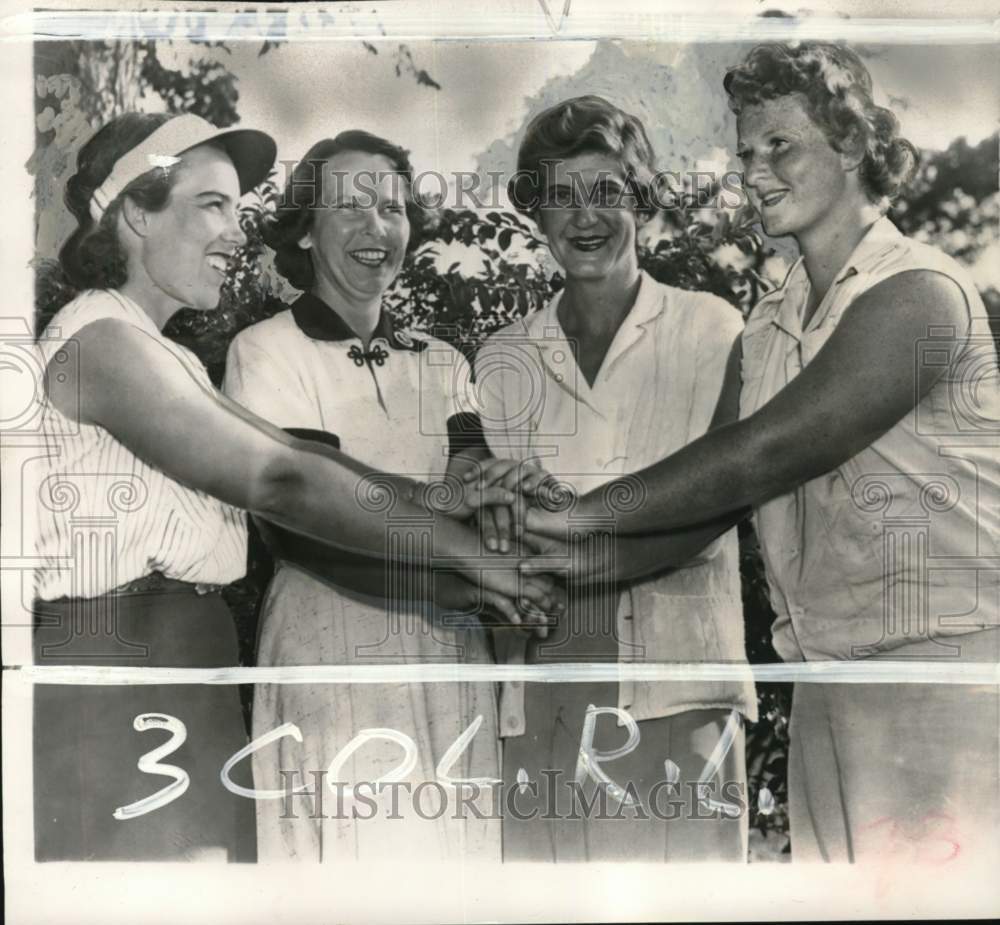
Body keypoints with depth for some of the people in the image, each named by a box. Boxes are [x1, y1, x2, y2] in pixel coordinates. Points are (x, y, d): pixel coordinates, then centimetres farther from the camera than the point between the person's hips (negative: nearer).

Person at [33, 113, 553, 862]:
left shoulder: (160, 357, 20)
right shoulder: (102, 340, -12)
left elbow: (284, 455, 8)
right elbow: (278, 479, -21)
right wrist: (471, 551, -18)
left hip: (175, 673, 9)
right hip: (116, 675, -9)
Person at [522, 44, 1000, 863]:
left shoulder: (917, 293, -12)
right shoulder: (769, 323, 10)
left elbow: (756, 458, -19)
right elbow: (726, 486, 6)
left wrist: (577, 517, -16)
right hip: (825, 684, 6)